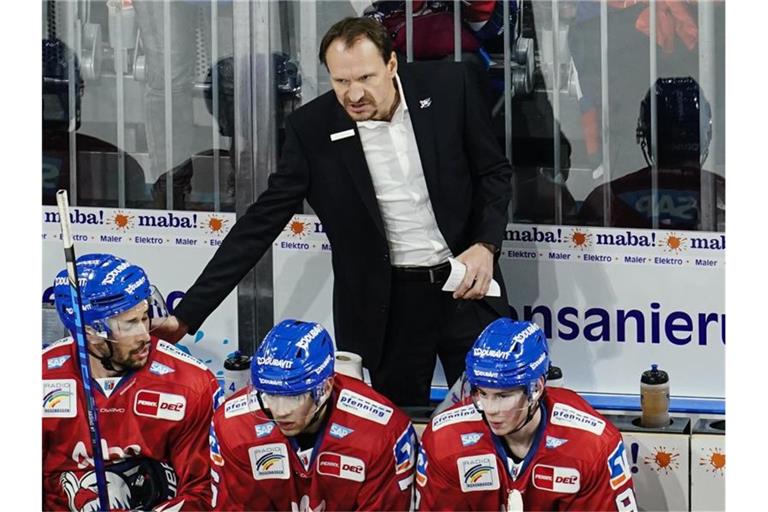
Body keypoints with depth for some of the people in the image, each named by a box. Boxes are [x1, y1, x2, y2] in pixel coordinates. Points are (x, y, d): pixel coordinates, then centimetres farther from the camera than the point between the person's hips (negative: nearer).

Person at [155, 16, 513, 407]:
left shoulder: (447, 86, -8)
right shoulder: (311, 129, -10)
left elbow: (494, 172, 5)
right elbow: (262, 223, -6)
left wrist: (485, 245, -12)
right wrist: (188, 314, -11)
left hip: (466, 285, 1)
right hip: (384, 305, -1)